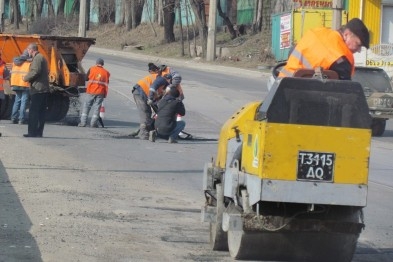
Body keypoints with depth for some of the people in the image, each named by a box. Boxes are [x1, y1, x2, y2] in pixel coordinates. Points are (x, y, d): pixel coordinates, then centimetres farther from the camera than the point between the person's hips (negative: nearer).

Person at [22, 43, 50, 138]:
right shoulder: (42, 58, 20)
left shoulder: (37, 58, -10)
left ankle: (32, 132, -10)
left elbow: (35, 71, -22)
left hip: (37, 89, -10)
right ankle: (39, 132, 12)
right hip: (44, 89, 10)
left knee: (33, 112, -8)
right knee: (41, 112, 10)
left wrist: (26, 78, -6)